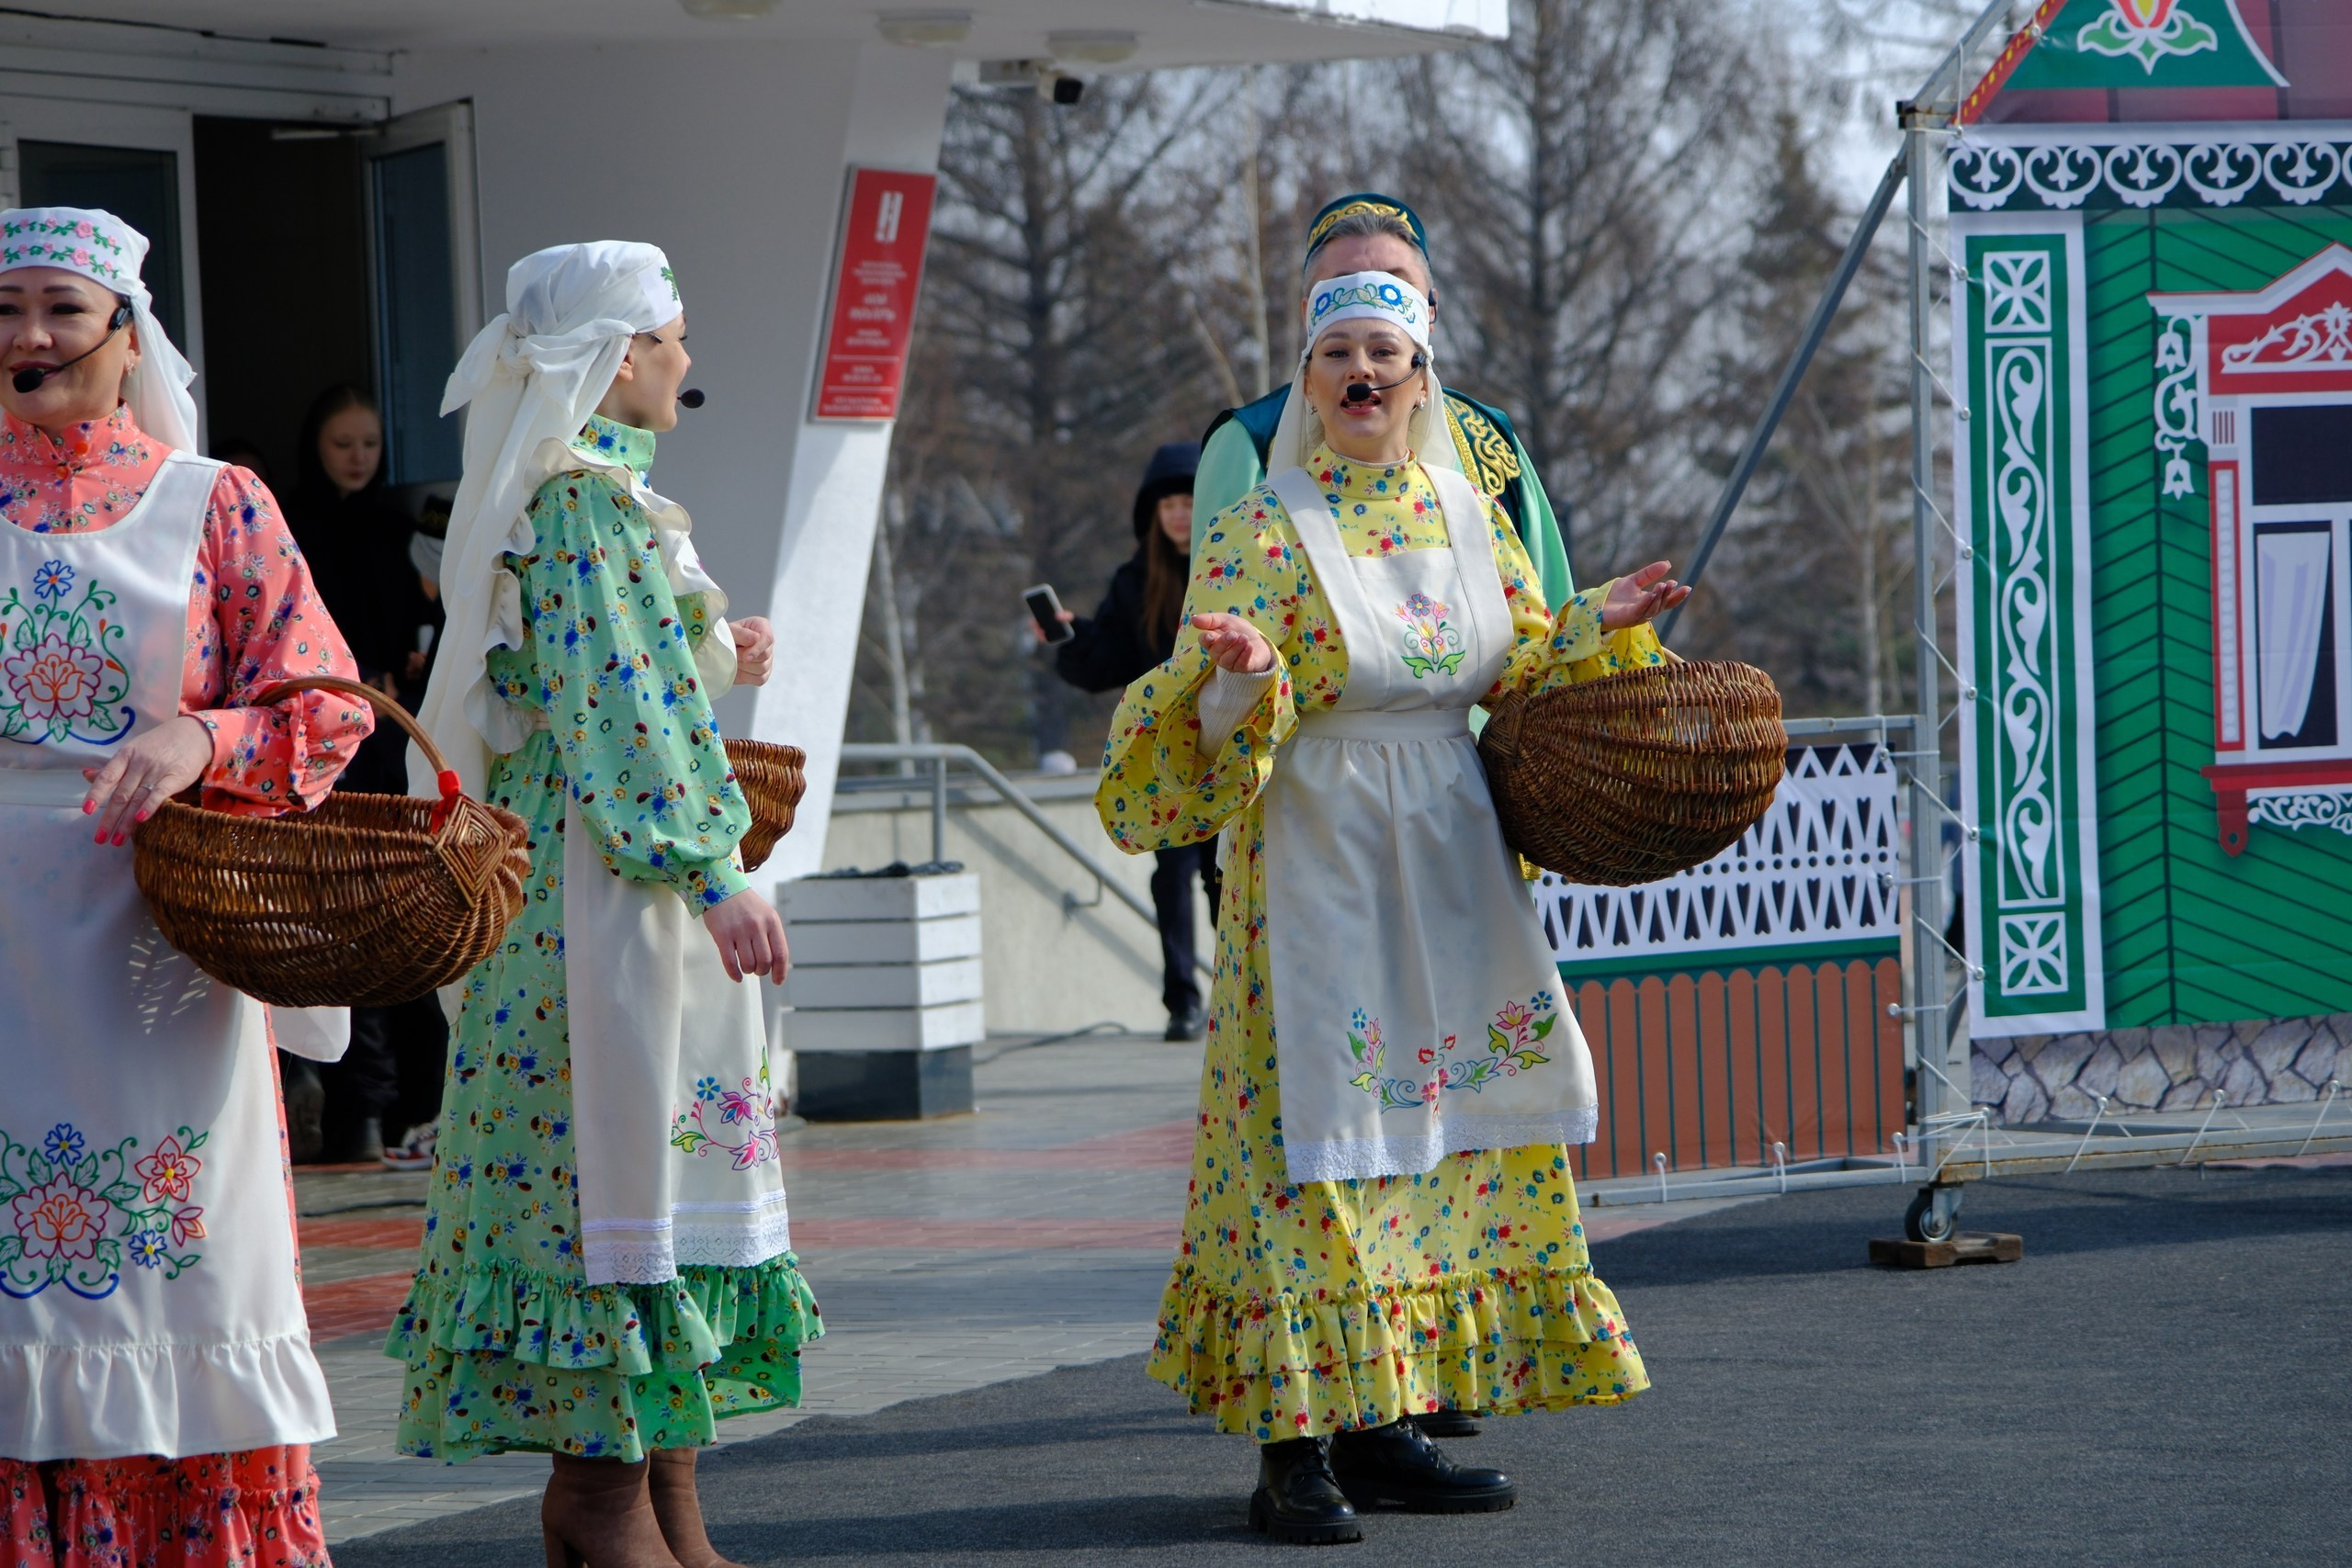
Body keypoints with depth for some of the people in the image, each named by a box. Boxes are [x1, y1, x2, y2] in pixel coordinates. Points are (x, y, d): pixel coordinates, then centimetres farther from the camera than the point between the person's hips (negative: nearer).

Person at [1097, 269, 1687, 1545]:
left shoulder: (1468, 517, 10)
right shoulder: (1259, 534, -6)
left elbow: (1520, 665, 18)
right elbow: (1217, 723, -10)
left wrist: (1600, 626, 2)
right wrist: (1241, 672, -30)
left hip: (1452, 862, 6)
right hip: (1320, 866, -6)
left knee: (1443, 1129, 6)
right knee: (1319, 1130, -9)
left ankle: (1382, 1423, 13)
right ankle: (1294, 1448, -7)